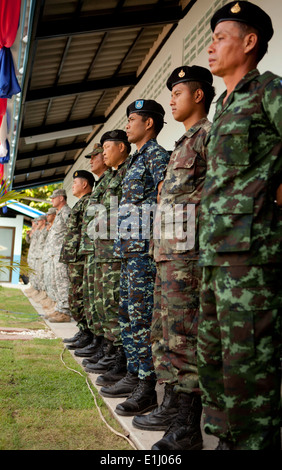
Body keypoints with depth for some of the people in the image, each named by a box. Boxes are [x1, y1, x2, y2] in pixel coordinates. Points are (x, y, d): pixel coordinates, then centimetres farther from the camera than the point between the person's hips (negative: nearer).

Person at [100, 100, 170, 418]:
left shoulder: (157, 156, -5)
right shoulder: (136, 160, 23)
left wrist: (154, 247, -20)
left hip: (146, 250, -10)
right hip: (129, 249, 10)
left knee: (142, 317, -8)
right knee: (127, 315, 12)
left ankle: (147, 388, -1)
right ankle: (133, 376, 22)